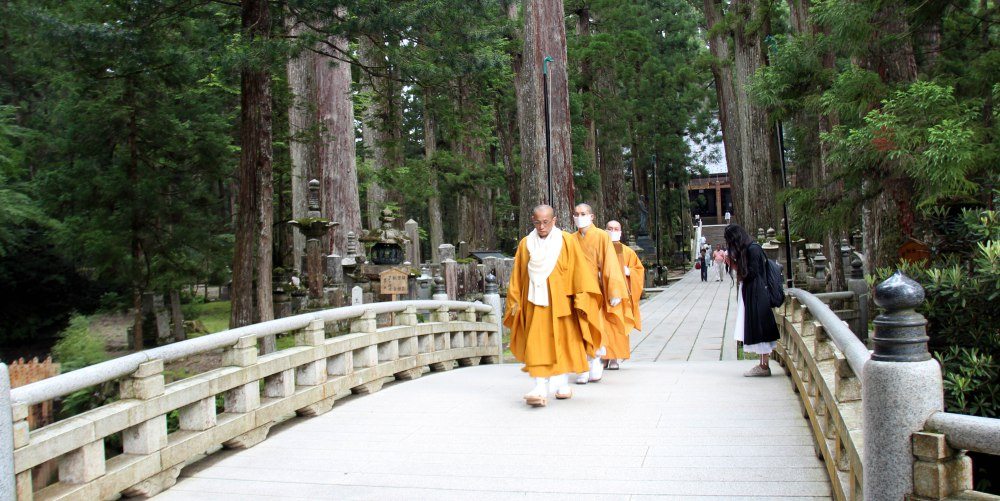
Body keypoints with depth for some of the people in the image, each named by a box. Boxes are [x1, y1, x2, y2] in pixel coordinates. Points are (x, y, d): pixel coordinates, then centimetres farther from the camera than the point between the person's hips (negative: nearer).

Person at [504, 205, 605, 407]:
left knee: (563, 343, 8)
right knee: (538, 346, -8)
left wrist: (580, 299, -9)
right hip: (535, 304, 1)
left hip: (560, 303, -1)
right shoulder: (525, 244, 6)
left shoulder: (567, 241, -1)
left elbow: (580, 271, -3)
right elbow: (517, 276, 9)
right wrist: (515, 302, 5)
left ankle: (563, 383, 25)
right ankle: (540, 389, -14)